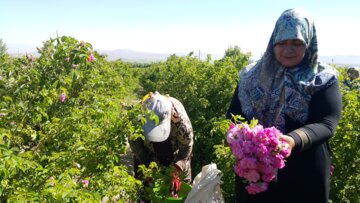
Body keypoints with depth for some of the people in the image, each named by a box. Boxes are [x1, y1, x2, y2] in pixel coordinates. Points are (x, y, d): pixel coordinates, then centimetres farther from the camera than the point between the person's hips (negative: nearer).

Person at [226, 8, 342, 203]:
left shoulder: (324, 80, -4)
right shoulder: (252, 75, 3)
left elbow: (326, 123, -15)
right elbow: (233, 113, 1)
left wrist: (294, 140, -35)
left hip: (304, 177, -2)